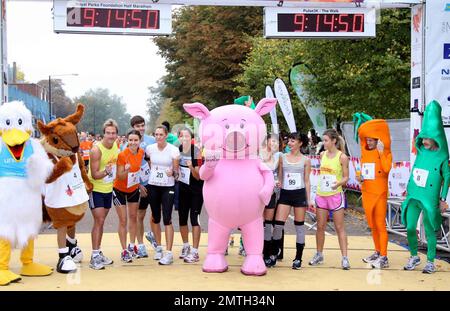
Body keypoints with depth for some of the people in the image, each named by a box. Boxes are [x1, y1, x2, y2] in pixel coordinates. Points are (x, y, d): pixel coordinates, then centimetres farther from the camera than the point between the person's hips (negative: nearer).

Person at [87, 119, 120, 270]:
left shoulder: (116, 146, 0)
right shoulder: (96, 149, -21)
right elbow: (94, 175, -22)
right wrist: (105, 172, -38)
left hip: (108, 189, 7)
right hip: (96, 189, -7)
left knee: (101, 221, 13)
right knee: (99, 221, -12)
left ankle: (99, 253, 22)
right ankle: (94, 257, -8)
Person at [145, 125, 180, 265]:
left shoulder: (173, 150, -7)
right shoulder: (150, 148, 2)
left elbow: (176, 171, -6)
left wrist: (173, 172, -26)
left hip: (168, 187, -3)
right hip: (153, 186, 4)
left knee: (167, 219, -8)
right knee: (155, 218, 11)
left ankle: (169, 253, -6)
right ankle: (159, 247, 29)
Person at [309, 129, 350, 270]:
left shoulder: (342, 157, -8)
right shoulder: (323, 154, 7)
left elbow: (346, 177, -6)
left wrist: (339, 183, -26)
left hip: (335, 195, -5)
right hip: (321, 194, 5)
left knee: (339, 227, -2)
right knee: (320, 226, 10)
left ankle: (344, 257, 1)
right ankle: (319, 255, 22)